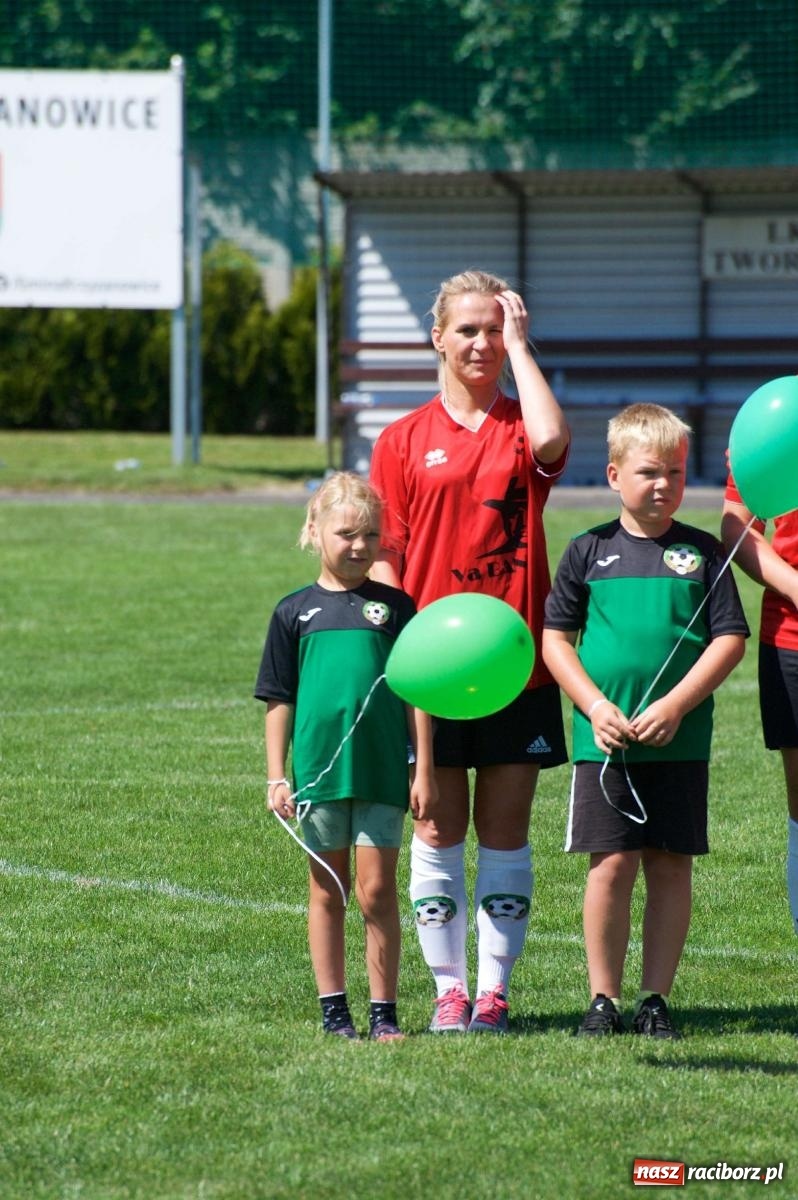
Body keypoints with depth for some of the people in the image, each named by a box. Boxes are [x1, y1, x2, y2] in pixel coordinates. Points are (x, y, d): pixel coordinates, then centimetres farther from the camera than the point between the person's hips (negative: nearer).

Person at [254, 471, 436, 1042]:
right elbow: (279, 700, 7)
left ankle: (384, 1011, 5)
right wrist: (277, 777, 2)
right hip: (318, 773, 1)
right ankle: (334, 1008, 16)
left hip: (382, 773, -1)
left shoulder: (394, 606, 3)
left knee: (378, 890, -1)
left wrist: (424, 771, 0)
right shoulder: (295, 611, 4)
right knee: (327, 891, 9)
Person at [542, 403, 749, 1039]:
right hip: (605, 742, 0)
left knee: (671, 866, 3)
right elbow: (555, 637, 6)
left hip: (680, 742, 1)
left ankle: (656, 998, 11)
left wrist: (674, 706, -12)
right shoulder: (590, 551, 5)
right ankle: (603, 998, 7)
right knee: (611, 866, -3)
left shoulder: (702, 552, 4)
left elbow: (731, 639, 0)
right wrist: (595, 706, -7)